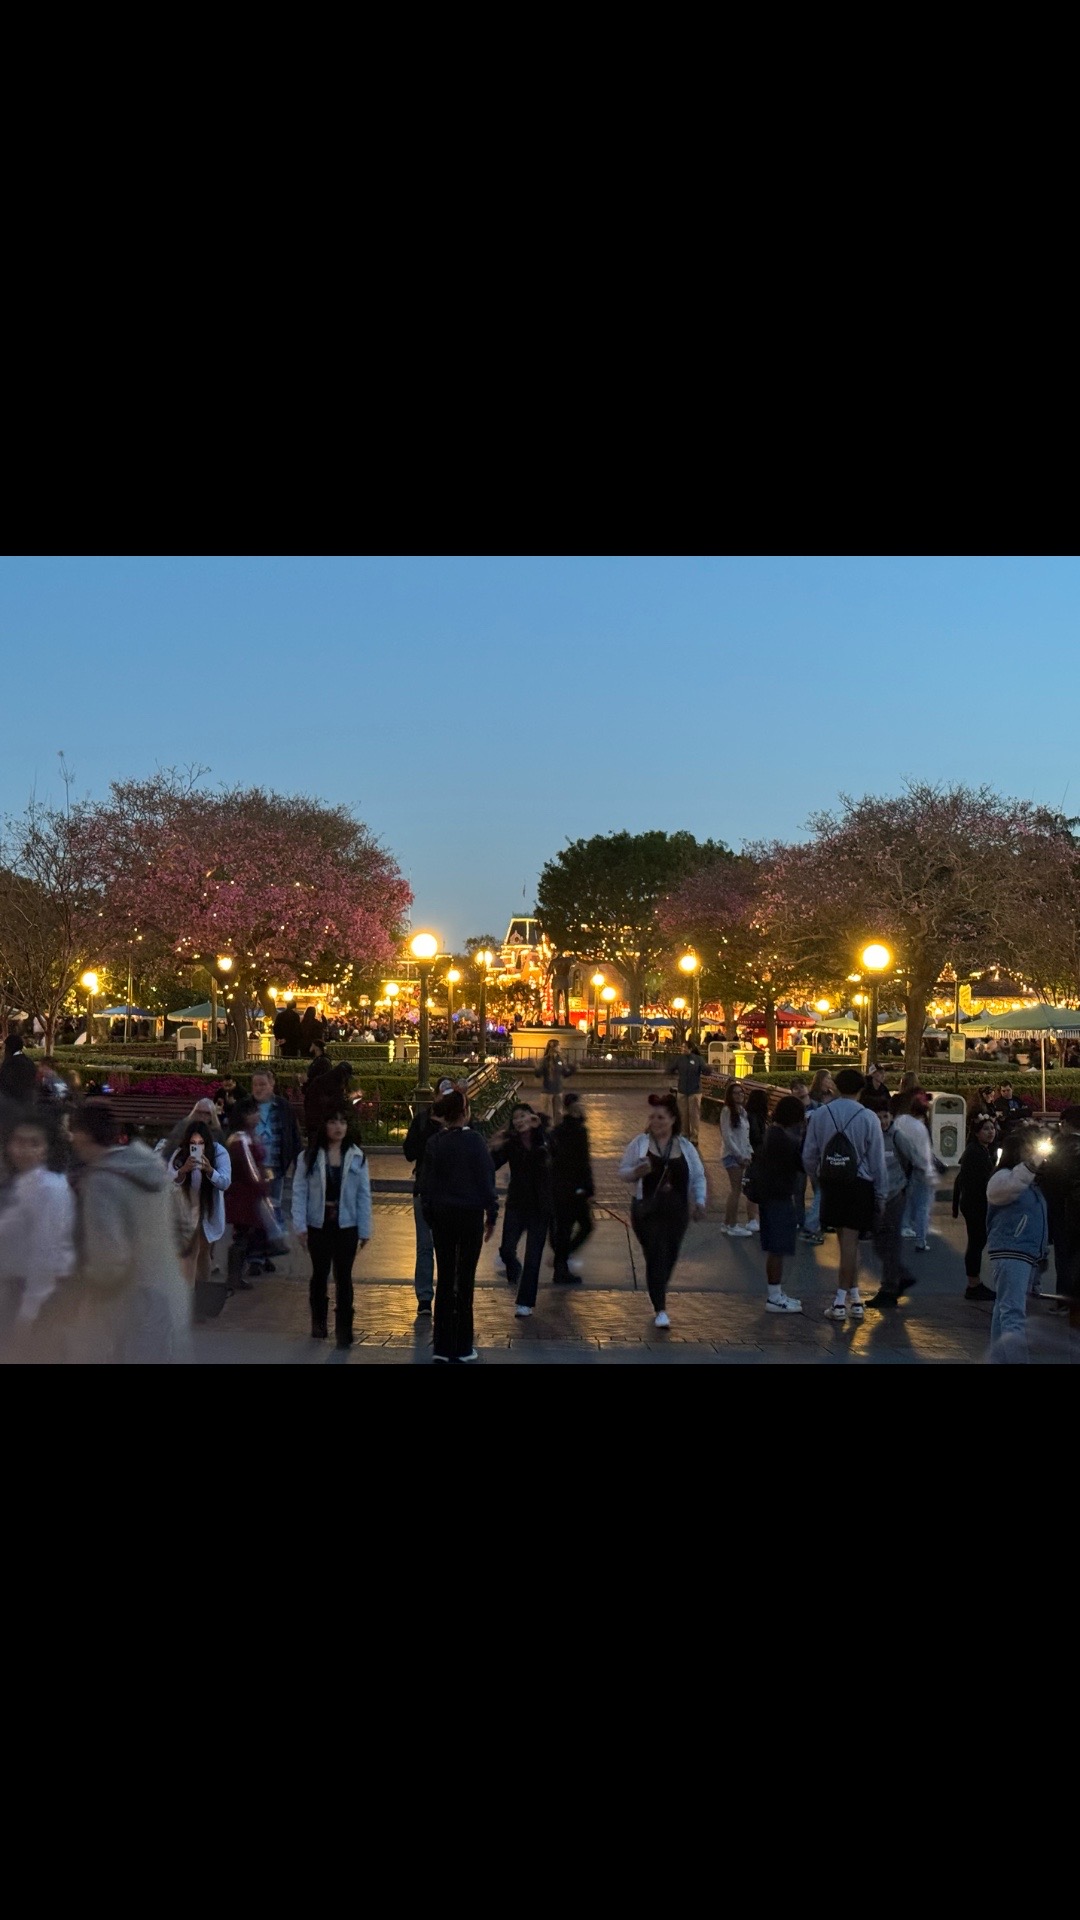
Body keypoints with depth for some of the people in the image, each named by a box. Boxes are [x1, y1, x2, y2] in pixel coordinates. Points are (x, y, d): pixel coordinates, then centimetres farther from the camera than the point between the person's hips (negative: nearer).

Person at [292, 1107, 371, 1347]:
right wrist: (300, 1225, -10)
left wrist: (365, 1229, -3)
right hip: (318, 1224, 0)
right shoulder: (309, 1157, -5)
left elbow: (364, 1194, 0)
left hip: (346, 1225, 0)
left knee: (344, 1276, 1)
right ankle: (318, 1322, 31)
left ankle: (344, 1329, 7)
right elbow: (299, 1192, -4)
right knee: (320, 1274, 13)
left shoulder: (357, 1157, -2)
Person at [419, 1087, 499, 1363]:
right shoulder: (474, 1141, -12)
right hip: (470, 1215, -4)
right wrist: (491, 1216, 0)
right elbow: (486, 1180, -9)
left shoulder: (434, 1143, 1)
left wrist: (429, 1216, 14)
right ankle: (462, 1348, 5)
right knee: (465, 1279, 2)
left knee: (444, 1278, 10)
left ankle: (443, 1346, 13)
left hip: (441, 1216, 4)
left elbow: (425, 1182, 5)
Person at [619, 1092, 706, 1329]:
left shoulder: (686, 1147, 6)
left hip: (677, 1213, 2)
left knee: (669, 1258, 7)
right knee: (656, 1257, -11)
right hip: (647, 1212, -2)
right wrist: (636, 1172, -18)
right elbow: (622, 1171, 3)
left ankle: (659, 1296, 33)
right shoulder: (639, 1143, 0)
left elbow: (698, 1177, 12)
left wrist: (699, 1201, -2)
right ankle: (661, 1310, -7)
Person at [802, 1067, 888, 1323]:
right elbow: (877, 1161, -3)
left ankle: (853, 1298, 14)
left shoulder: (820, 1115, 0)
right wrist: (881, 1195, 5)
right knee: (850, 1241, 1)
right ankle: (843, 1300, 6)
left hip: (831, 1185, 2)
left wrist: (817, 1177, 19)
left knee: (847, 1241, 12)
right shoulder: (868, 1118, -7)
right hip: (860, 1185, -2)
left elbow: (809, 1155, 2)